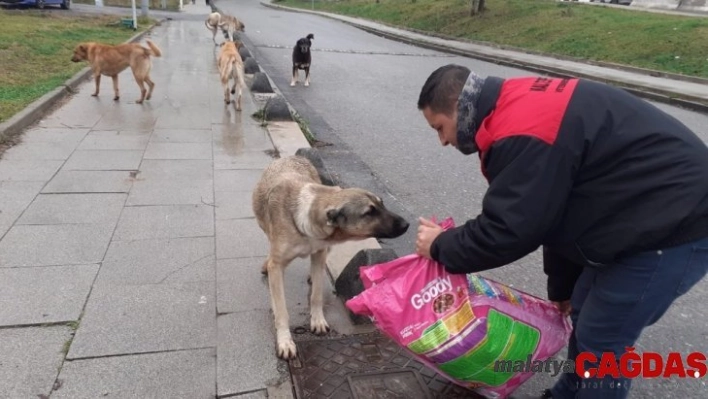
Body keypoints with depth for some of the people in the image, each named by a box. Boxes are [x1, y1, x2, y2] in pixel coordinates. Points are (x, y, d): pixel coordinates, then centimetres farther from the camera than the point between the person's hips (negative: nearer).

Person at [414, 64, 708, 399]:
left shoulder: (521, 133, -27)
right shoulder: (521, 108, 8)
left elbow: (506, 232, -24)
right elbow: (555, 209, 14)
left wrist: (441, 246, -5)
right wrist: (561, 286, 21)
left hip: (675, 225, -10)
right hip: (654, 213, 10)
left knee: (600, 338, 1)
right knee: (584, 313, 19)